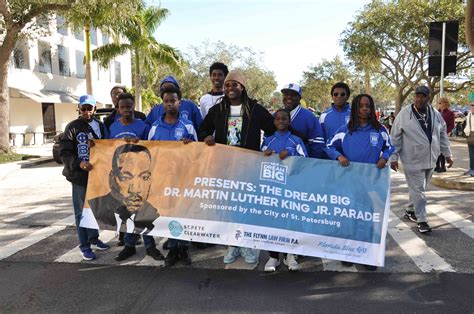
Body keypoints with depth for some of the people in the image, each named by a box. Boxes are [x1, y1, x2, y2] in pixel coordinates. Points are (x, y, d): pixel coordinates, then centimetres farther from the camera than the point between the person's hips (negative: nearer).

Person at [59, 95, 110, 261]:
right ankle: (84, 245, 12)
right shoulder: (72, 127, -4)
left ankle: (94, 238, 31)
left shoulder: (100, 126, 7)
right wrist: (79, 163, -24)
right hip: (80, 176, -4)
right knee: (82, 211, 3)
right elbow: (64, 153, -8)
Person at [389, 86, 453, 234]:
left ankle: (410, 211, 34)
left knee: (419, 189, 16)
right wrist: (394, 158, -9)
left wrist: (447, 154, 15)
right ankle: (421, 220, 6)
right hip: (413, 160, -5)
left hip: (430, 160, 5)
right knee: (418, 190, -3)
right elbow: (395, 137, -7)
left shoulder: (436, 114, 5)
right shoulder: (404, 114, -9)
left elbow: (443, 135, 15)